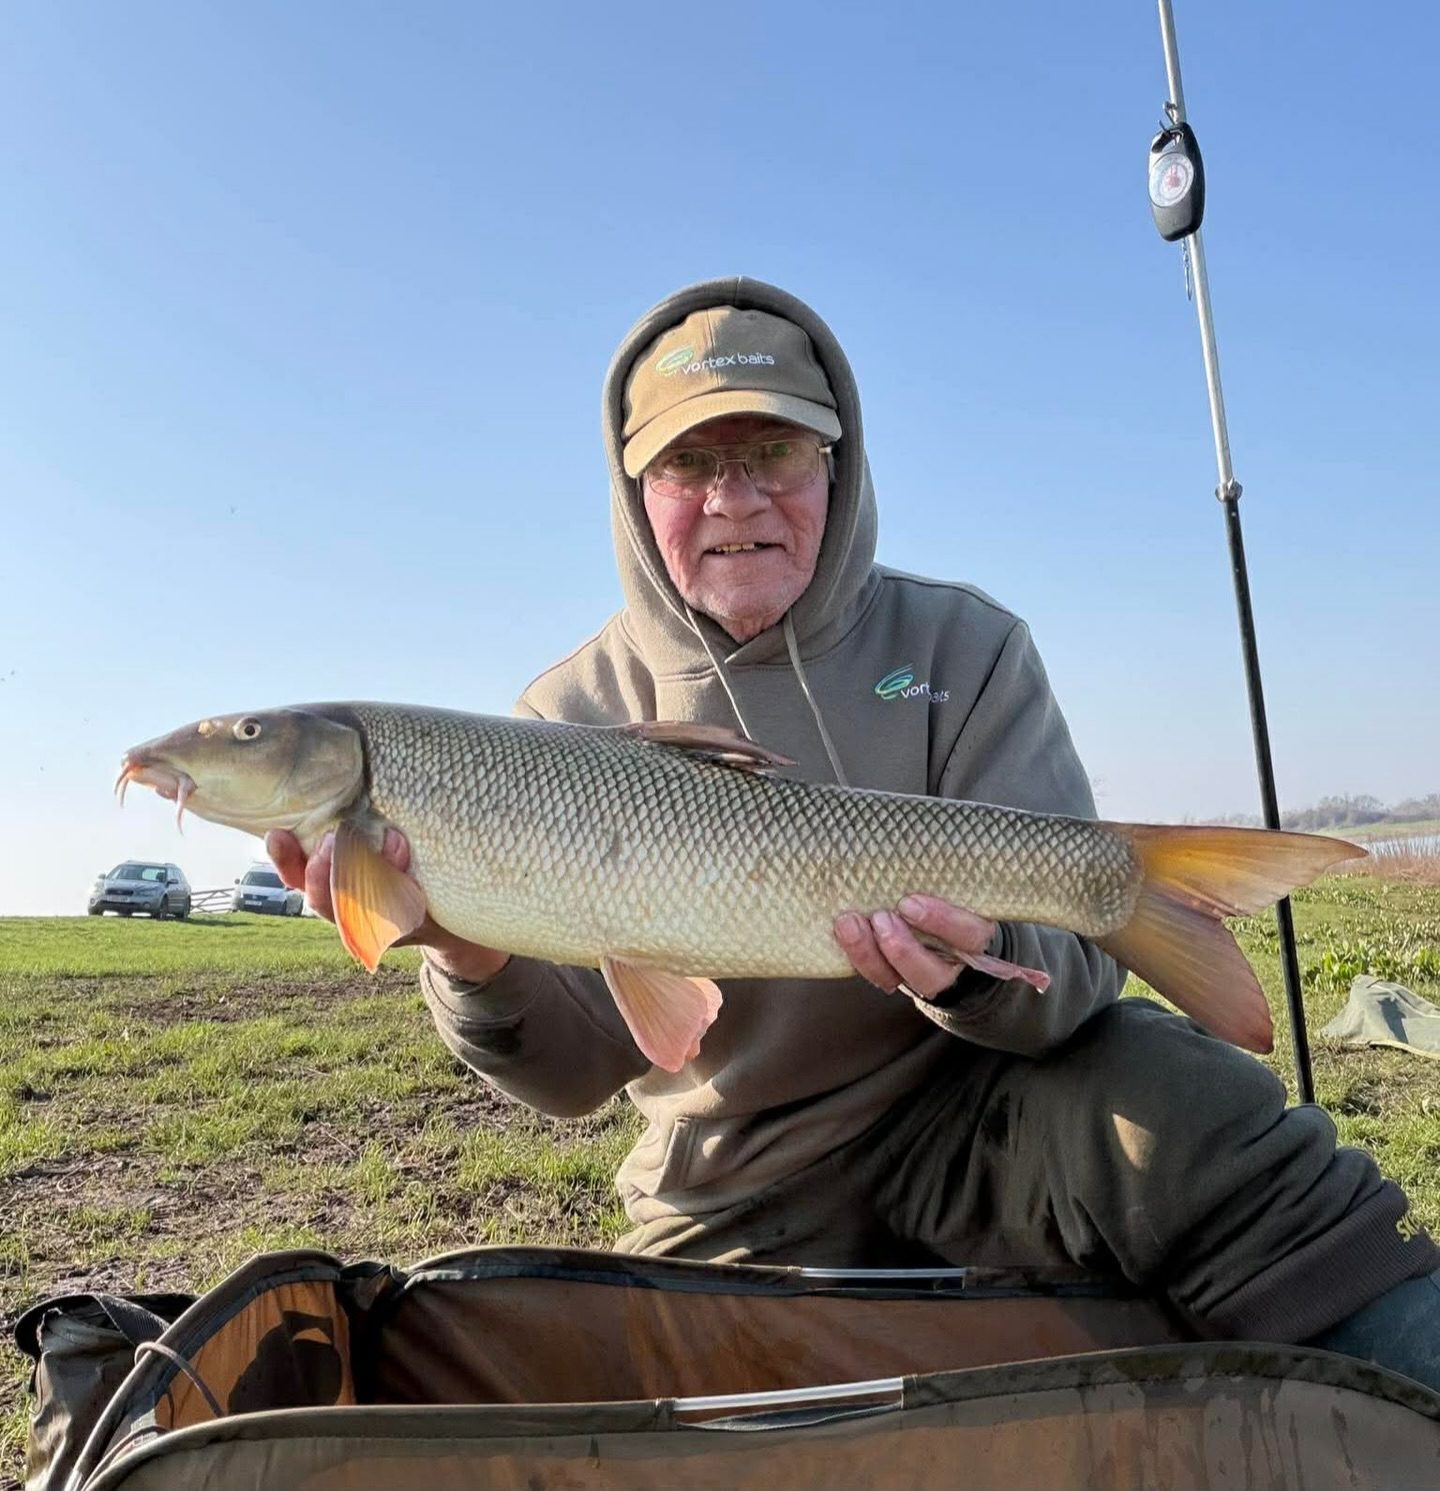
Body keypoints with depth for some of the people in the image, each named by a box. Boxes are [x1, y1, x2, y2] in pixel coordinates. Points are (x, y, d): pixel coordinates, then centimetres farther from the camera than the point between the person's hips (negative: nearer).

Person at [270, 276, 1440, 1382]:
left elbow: (1076, 955, -12)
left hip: (972, 1111, -1)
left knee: (1187, 1114, -28)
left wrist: (979, 961, -36)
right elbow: (577, 1070, -9)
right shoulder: (570, 720, -5)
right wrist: (481, 965, -31)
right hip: (736, 1206, 2)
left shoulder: (962, 649, -6)